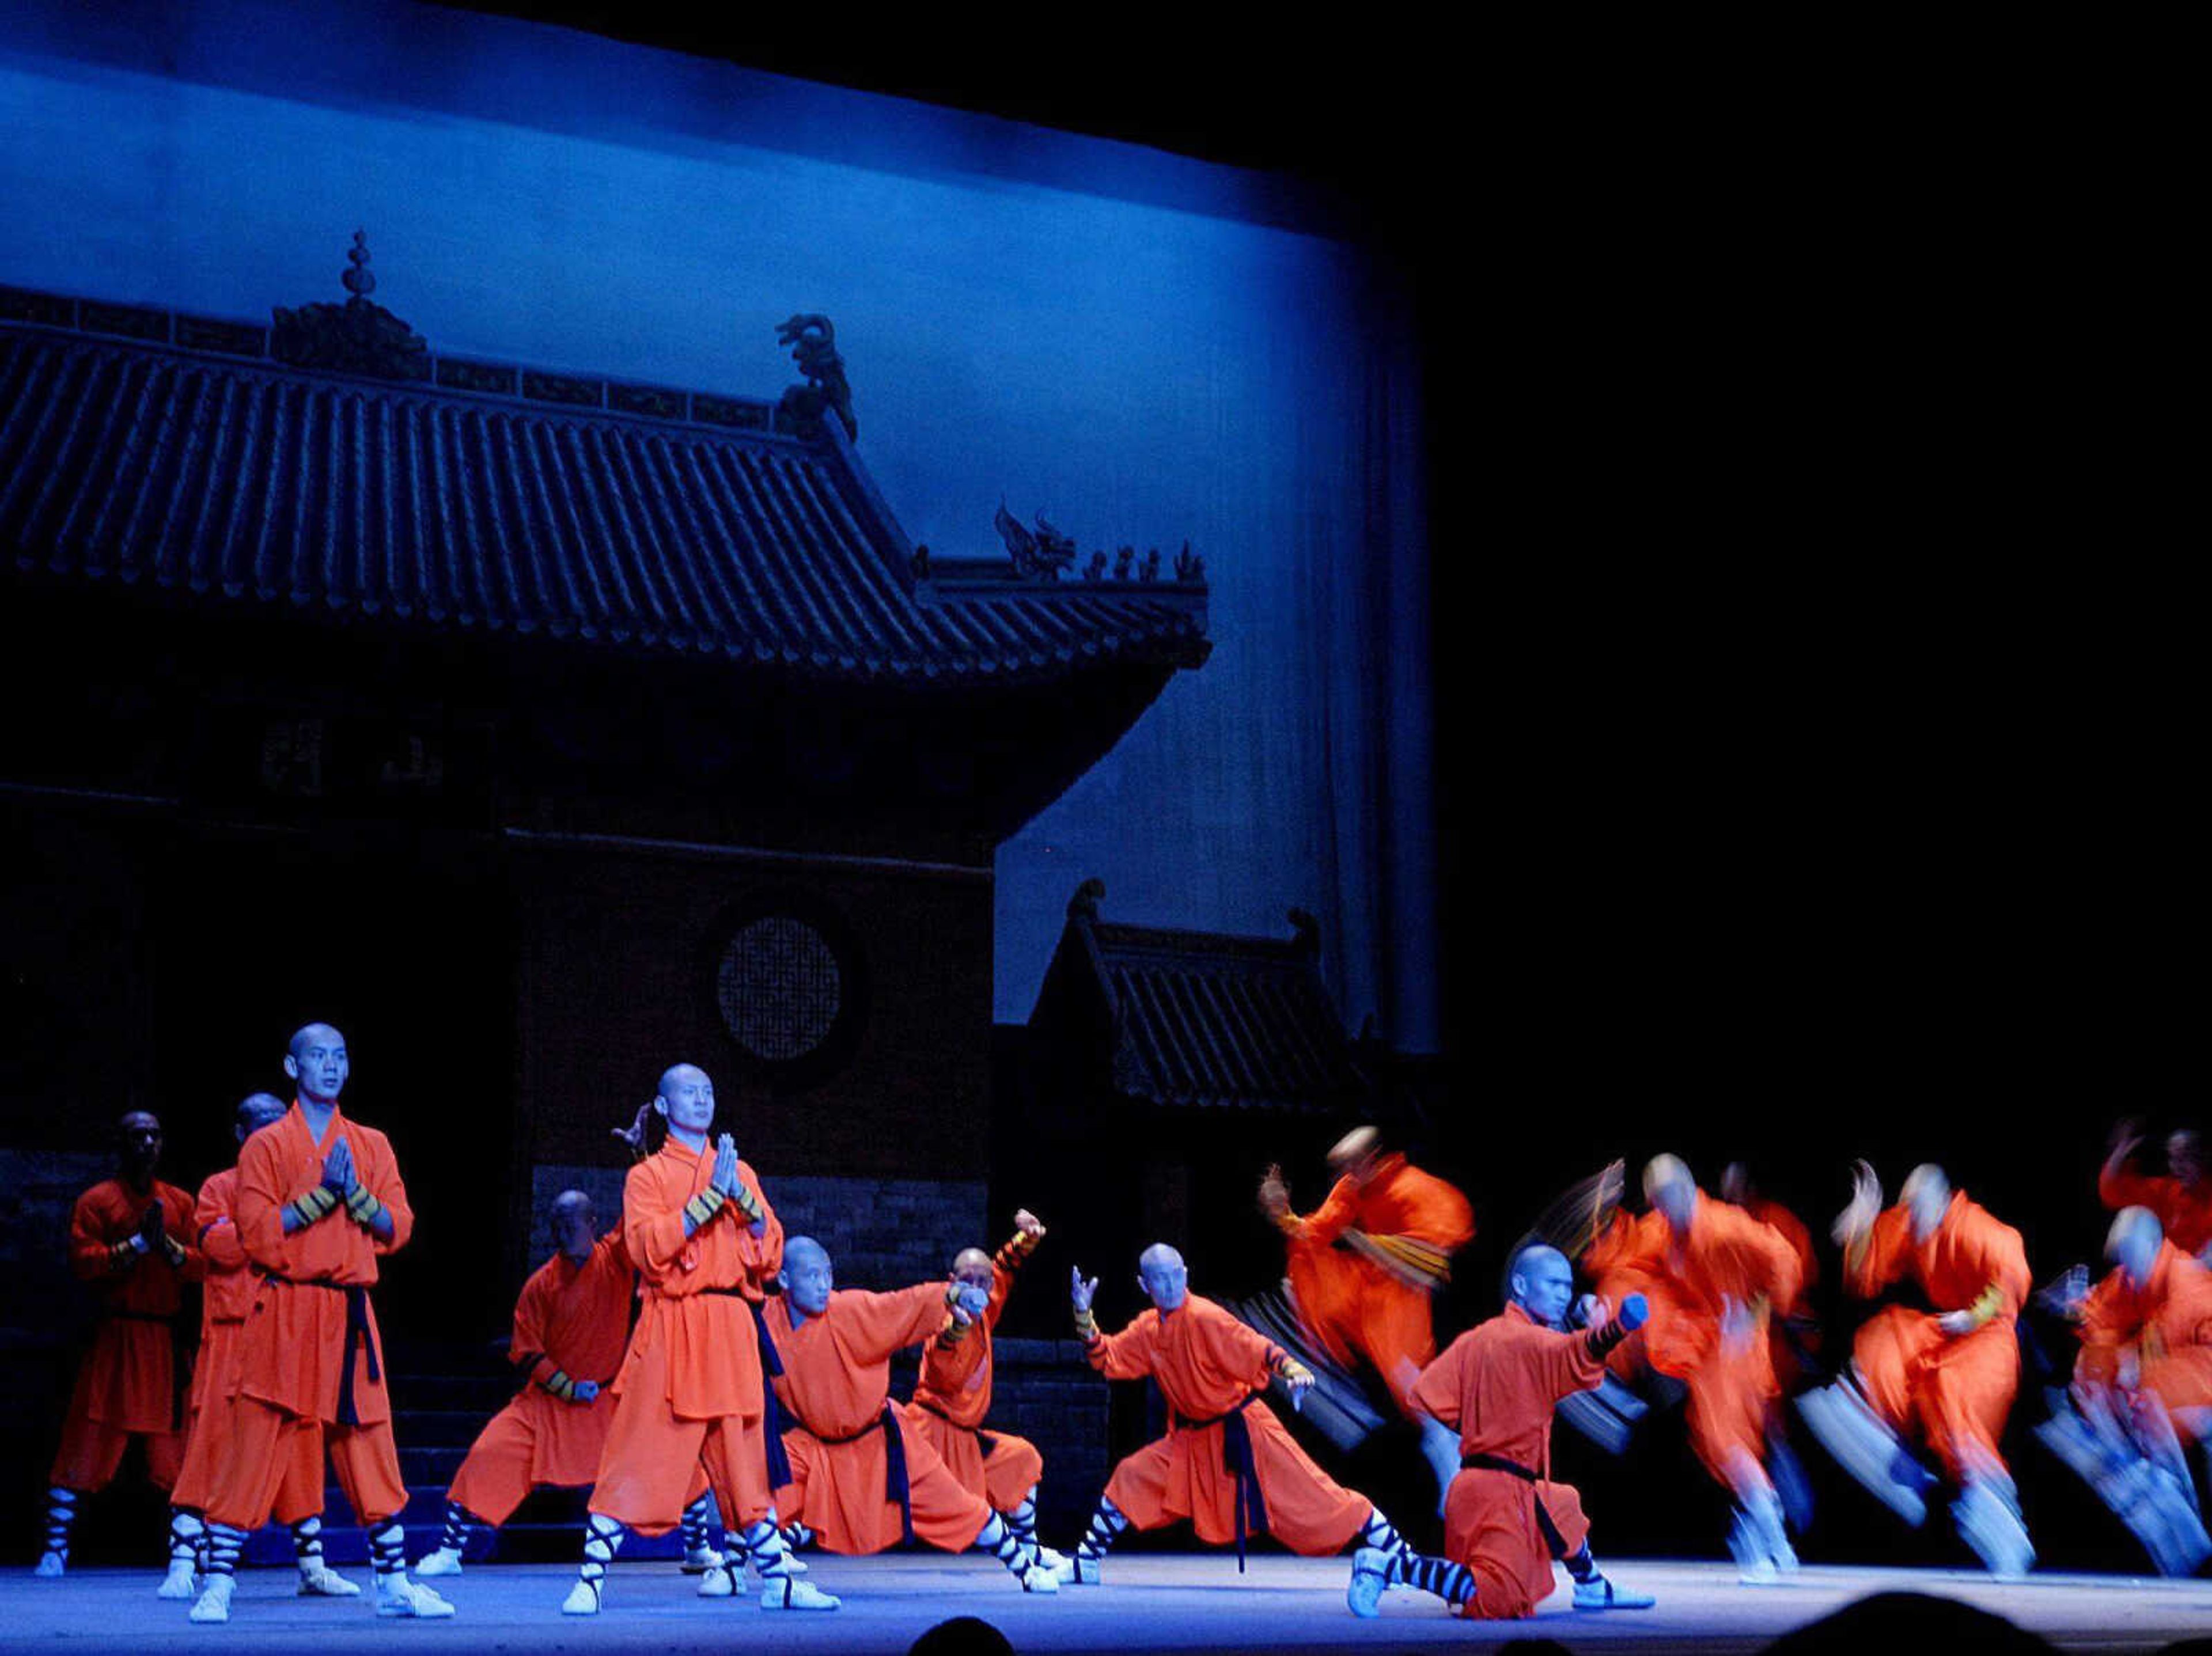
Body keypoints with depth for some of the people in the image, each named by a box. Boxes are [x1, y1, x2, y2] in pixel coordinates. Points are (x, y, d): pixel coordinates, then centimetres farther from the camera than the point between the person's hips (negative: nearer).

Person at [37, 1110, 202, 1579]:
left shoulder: (180, 1202, 13)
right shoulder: (96, 1201, 4)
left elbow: (202, 1264, 5)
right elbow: (82, 1261, -8)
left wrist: (167, 1245, -12)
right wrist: (137, 1244, -15)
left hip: (167, 1337, 3)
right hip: (115, 1334, -3)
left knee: (177, 1444, 0)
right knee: (87, 1440, -4)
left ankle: (182, 1550, 7)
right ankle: (56, 1547, 3)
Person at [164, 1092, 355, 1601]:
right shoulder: (220, 1188, 7)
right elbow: (220, 1246, -10)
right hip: (233, 1335, -4)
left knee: (301, 1446, 6)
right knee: (213, 1440, -10)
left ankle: (313, 1566, 13)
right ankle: (182, 1564, -8)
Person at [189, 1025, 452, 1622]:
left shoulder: (371, 1145, 12)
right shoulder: (267, 1146, 1)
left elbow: (398, 1228, 5)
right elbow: (257, 1233, -10)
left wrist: (355, 1193, -11)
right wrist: (322, 1192, -16)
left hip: (350, 1315, 4)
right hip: (283, 1312, -4)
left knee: (371, 1448, 7)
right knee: (255, 1445, -6)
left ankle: (393, 1583, 15)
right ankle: (217, 1583, 1)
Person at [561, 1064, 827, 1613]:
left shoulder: (738, 1172, 17)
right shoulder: (648, 1175, 4)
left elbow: (770, 1256, 10)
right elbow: (649, 1249, -12)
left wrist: (742, 1198, -5)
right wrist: (711, 1197, -14)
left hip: (732, 1330, 4)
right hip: (671, 1327, -4)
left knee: (746, 1460, 7)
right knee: (637, 1459, -7)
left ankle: (775, 1578, 13)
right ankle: (591, 1579, -3)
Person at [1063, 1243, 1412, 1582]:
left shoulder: (1204, 1317, -22)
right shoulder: (1149, 1329, 1)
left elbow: (1261, 1352, -26)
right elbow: (1106, 1358, 7)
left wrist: (1294, 1370, -44)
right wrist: (1083, 1316, -5)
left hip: (1241, 1430, -7)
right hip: (1192, 1438, 7)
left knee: (1308, 1492, -10)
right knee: (1130, 1478, 3)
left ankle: (1397, 1555, -5)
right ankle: (1086, 1564, 18)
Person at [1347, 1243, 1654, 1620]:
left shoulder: (1477, 1338, 10)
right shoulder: (1529, 1340, -14)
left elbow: (1427, 1395, 9)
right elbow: (1575, 1355, -36)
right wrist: (1610, 1333, -55)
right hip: (1505, 1490, -10)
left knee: (1566, 1508, 34)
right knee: (1498, 1600, -18)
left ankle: (1591, 1588, 54)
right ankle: (1388, 1567, -16)